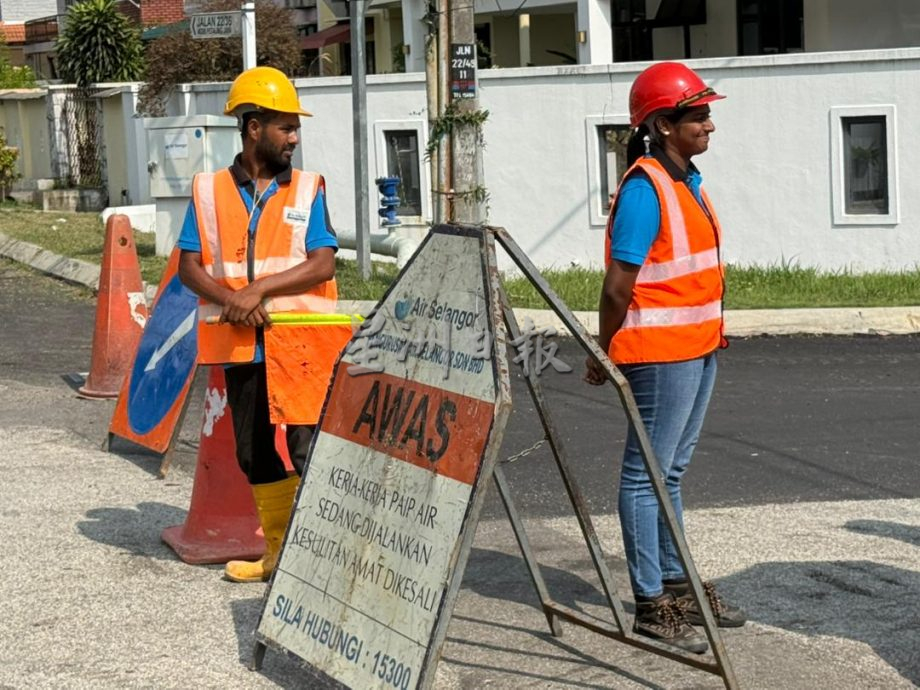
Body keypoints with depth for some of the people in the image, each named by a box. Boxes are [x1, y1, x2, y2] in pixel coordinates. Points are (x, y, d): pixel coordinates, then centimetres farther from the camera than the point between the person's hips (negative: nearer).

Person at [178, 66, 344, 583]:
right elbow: (190, 266, 2)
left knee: (309, 450, -10)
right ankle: (279, 551, 26)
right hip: (240, 345, 3)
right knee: (256, 456, 12)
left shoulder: (307, 189, 3)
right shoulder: (210, 190, 6)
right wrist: (229, 298, -16)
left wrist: (260, 288, -16)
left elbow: (323, 264, -7)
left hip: (301, 343, -3)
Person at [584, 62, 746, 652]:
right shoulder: (645, 188, -17)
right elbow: (619, 285, -17)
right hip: (661, 352, -9)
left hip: (698, 347, 9)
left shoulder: (687, 181, 12)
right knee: (647, 474, -3)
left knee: (671, 471, 17)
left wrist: (712, 337, 14)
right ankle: (652, 606, 2)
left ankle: (677, 583, 28)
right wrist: (604, 356, -11)